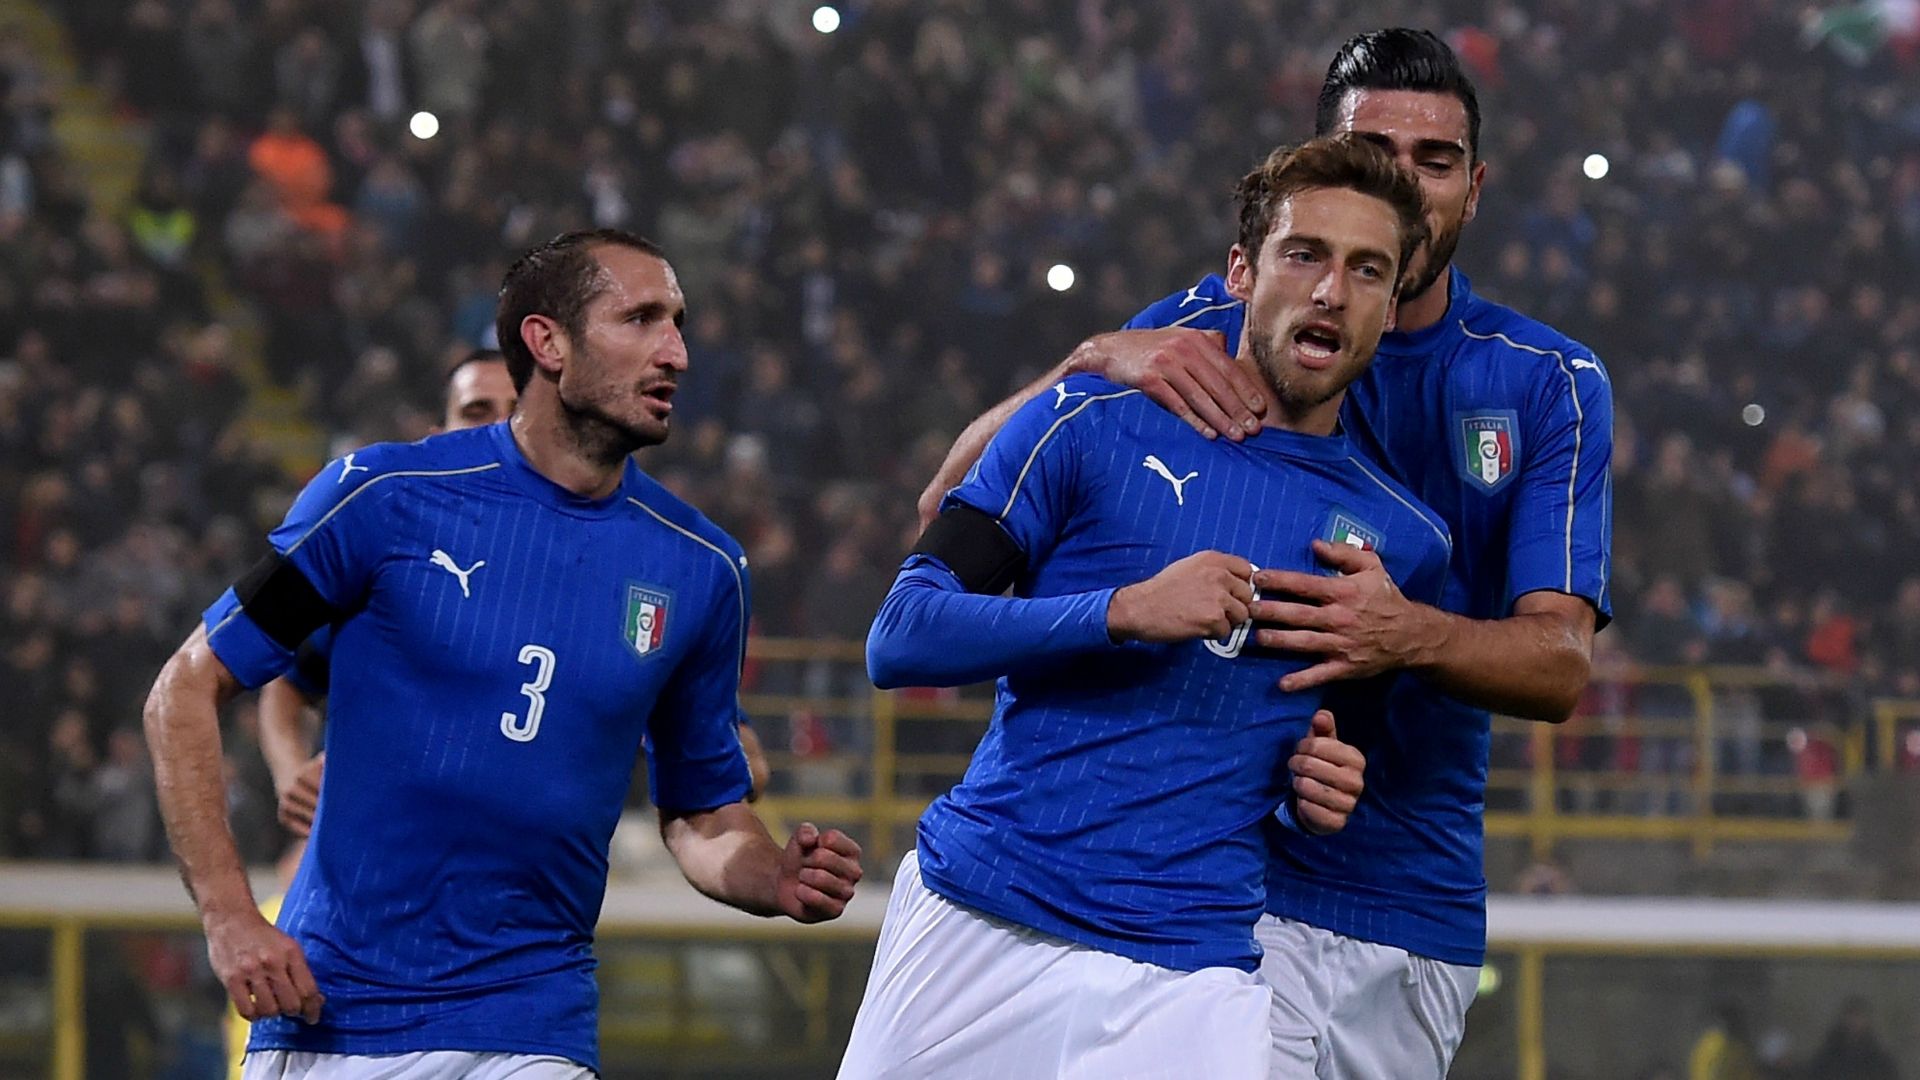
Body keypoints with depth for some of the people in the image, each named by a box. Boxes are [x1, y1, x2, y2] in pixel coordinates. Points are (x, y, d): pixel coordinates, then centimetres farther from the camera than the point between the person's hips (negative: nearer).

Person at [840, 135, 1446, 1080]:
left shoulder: (1404, 541, 11)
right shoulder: (1096, 423, 2)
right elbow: (899, 639, -5)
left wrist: (1321, 799, 1)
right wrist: (1125, 612, -15)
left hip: (1184, 981, 1)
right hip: (971, 925, -1)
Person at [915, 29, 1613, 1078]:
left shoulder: (1554, 385, 5)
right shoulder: (1210, 330, 0)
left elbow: (1561, 664, -6)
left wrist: (1408, 637, -28)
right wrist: (1097, 361, -26)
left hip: (1423, 903, 3)